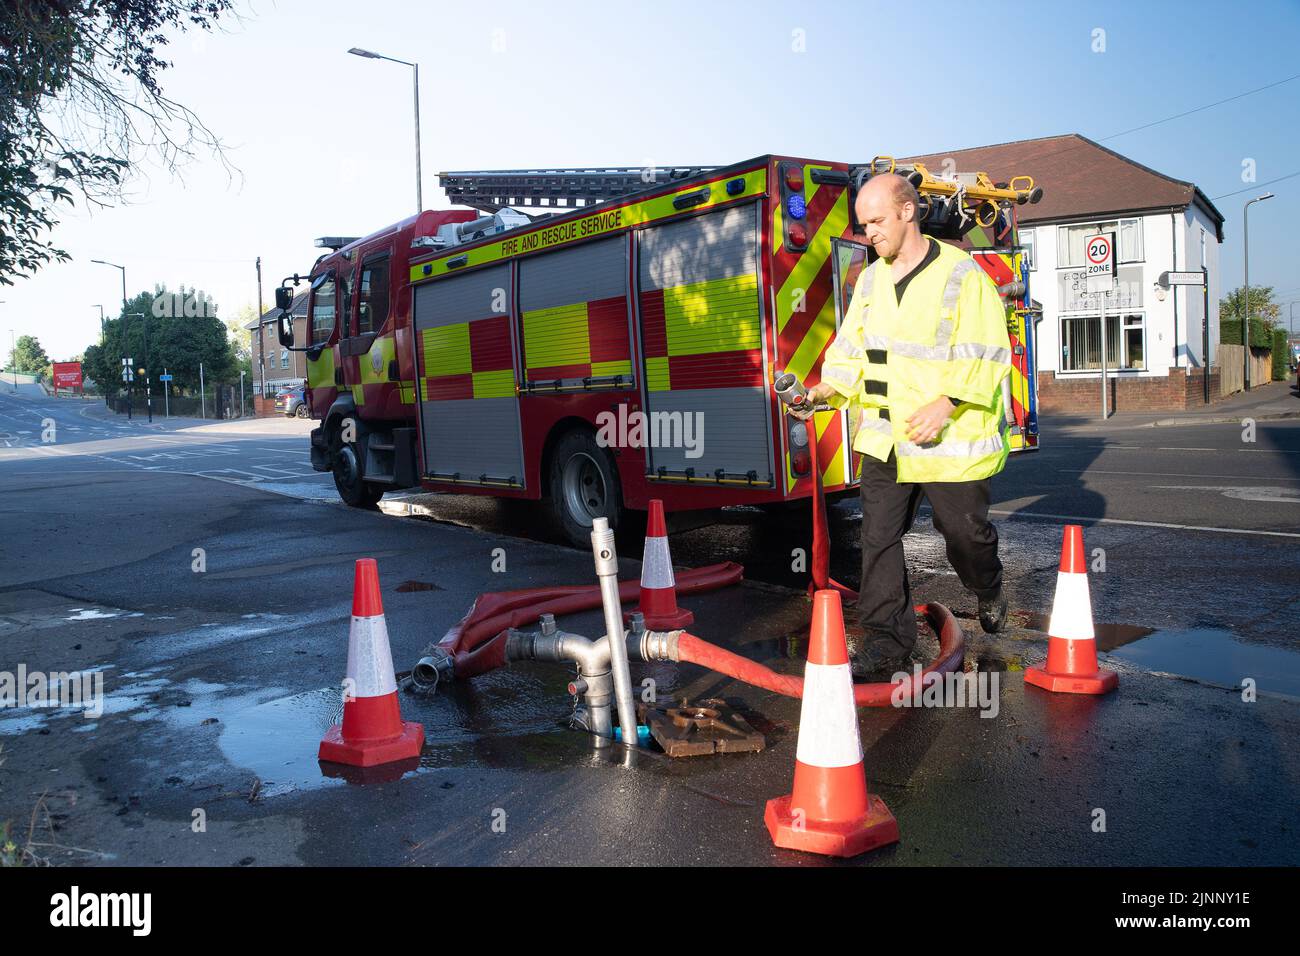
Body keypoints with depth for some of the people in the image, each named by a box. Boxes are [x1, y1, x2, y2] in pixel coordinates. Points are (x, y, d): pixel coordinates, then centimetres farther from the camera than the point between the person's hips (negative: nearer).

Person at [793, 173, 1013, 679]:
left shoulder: (959, 273, -8)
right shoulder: (871, 280, 11)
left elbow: (985, 355, -11)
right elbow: (852, 351, 11)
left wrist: (947, 403, -23)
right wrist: (824, 389, -7)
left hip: (950, 436, -5)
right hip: (884, 438, 5)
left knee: (963, 529, 10)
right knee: (879, 537, 1)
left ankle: (989, 593, 42)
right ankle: (886, 641, 9)